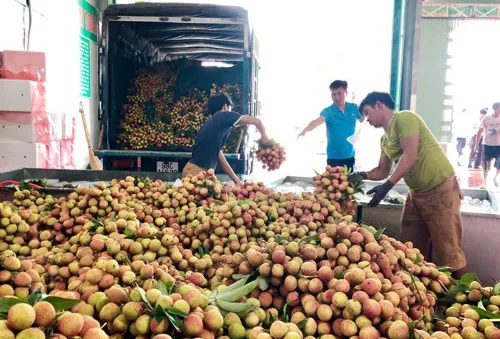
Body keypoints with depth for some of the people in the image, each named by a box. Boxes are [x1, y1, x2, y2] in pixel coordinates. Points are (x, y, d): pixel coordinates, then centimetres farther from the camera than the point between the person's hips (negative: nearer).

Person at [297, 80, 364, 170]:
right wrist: (305, 130, -48)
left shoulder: (354, 108, 0)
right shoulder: (328, 111, -11)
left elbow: (364, 121, 16)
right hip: (333, 157, -3)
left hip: (350, 156, 3)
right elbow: (317, 121, -30)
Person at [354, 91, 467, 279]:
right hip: (417, 193, 9)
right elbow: (383, 171, 19)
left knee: (448, 250, -6)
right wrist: (362, 175, 1)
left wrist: (387, 186, -25)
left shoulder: (404, 118, -12)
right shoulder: (384, 139, 15)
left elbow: (411, 157, -20)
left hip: (441, 189, -9)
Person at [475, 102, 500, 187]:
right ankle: (485, 181, 16)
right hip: (487, 144, -2)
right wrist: (477, 144, -5)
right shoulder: (486, 119, -7)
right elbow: (479, 132, -3)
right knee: (487, 164, 4)